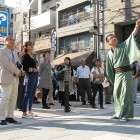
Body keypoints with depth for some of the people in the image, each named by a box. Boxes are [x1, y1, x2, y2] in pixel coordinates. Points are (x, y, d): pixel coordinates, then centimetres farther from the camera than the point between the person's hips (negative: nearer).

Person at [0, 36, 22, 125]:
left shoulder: (15, 53, 24)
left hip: (15, 78, 8)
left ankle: (9, 117, 13)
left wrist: (19, 72, -2)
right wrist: (17, 71, -12)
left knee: (13, 98, 7)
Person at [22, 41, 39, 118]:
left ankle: (29, 111, 20)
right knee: (27, 94, -7)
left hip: (35, 76, 9)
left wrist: (37, 69, 7)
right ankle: (24, 113, -3)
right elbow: (23, 67, -14)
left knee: (32, 94, 12)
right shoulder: (26, 56, -6)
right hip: (30, 76, -9)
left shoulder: (32, 56, 18)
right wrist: (33, 69, -18)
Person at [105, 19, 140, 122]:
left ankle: (126, 115, 1)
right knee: (116, 94, 10)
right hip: (117, 74, 5)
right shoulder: (110, 54, 10)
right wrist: (112, 79, 14)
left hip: (126, 73, -5)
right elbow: (109, 69, 15)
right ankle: (119, 113, 24)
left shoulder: (124, 46, 0)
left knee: (126, 94, -5)